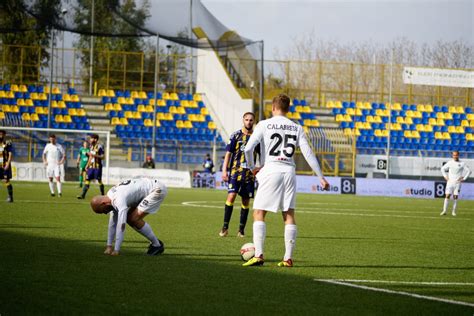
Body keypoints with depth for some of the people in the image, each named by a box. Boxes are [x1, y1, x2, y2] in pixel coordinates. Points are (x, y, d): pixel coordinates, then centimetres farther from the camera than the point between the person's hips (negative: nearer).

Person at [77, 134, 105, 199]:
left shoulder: (99, 147, -10)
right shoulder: (91, 147, 14)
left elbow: (103, 156, -15)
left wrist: (94, 155, -22)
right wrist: (87, 165, 18)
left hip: (97, 167, -7)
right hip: (91, 166, 7)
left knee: (99, 181, 0)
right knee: (87, 180, 0)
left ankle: (102, 195, 13)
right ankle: (83, 195, -4)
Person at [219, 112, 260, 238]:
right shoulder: (236, 135, 3)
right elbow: (228, 153, 4)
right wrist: (224, 170, -4)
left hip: (250, 174, 2)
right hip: (235, 171, -2)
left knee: (246, 201, 4)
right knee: (231, 196, -14)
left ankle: (241, 229, 11)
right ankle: (225, 227, -7)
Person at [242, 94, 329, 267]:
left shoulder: (264, 125, 1)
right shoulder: (296, 128, 10)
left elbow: (248, 148, -9)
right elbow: (308, 153, 5)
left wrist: (252, 168, 7)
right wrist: (321, 177, 8)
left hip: (270, 171, -3)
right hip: (289, 171, 3)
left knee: (259, 213, 2)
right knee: (289, 215, 8)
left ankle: (258, 255, -9)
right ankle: (288, 258, 3)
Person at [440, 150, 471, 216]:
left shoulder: (462, 164, -1)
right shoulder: (450, 163, 4)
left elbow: (469, 171, 6)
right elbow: (443, 169, 16)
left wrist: (464, 178, -2)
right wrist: (445, 177, 5)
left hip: (457, 183, -1)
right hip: (450, 182, 1)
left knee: (455, 197, -2)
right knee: (447, 196, -7)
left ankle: (454, 211, 5)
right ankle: (444, 211, -5)